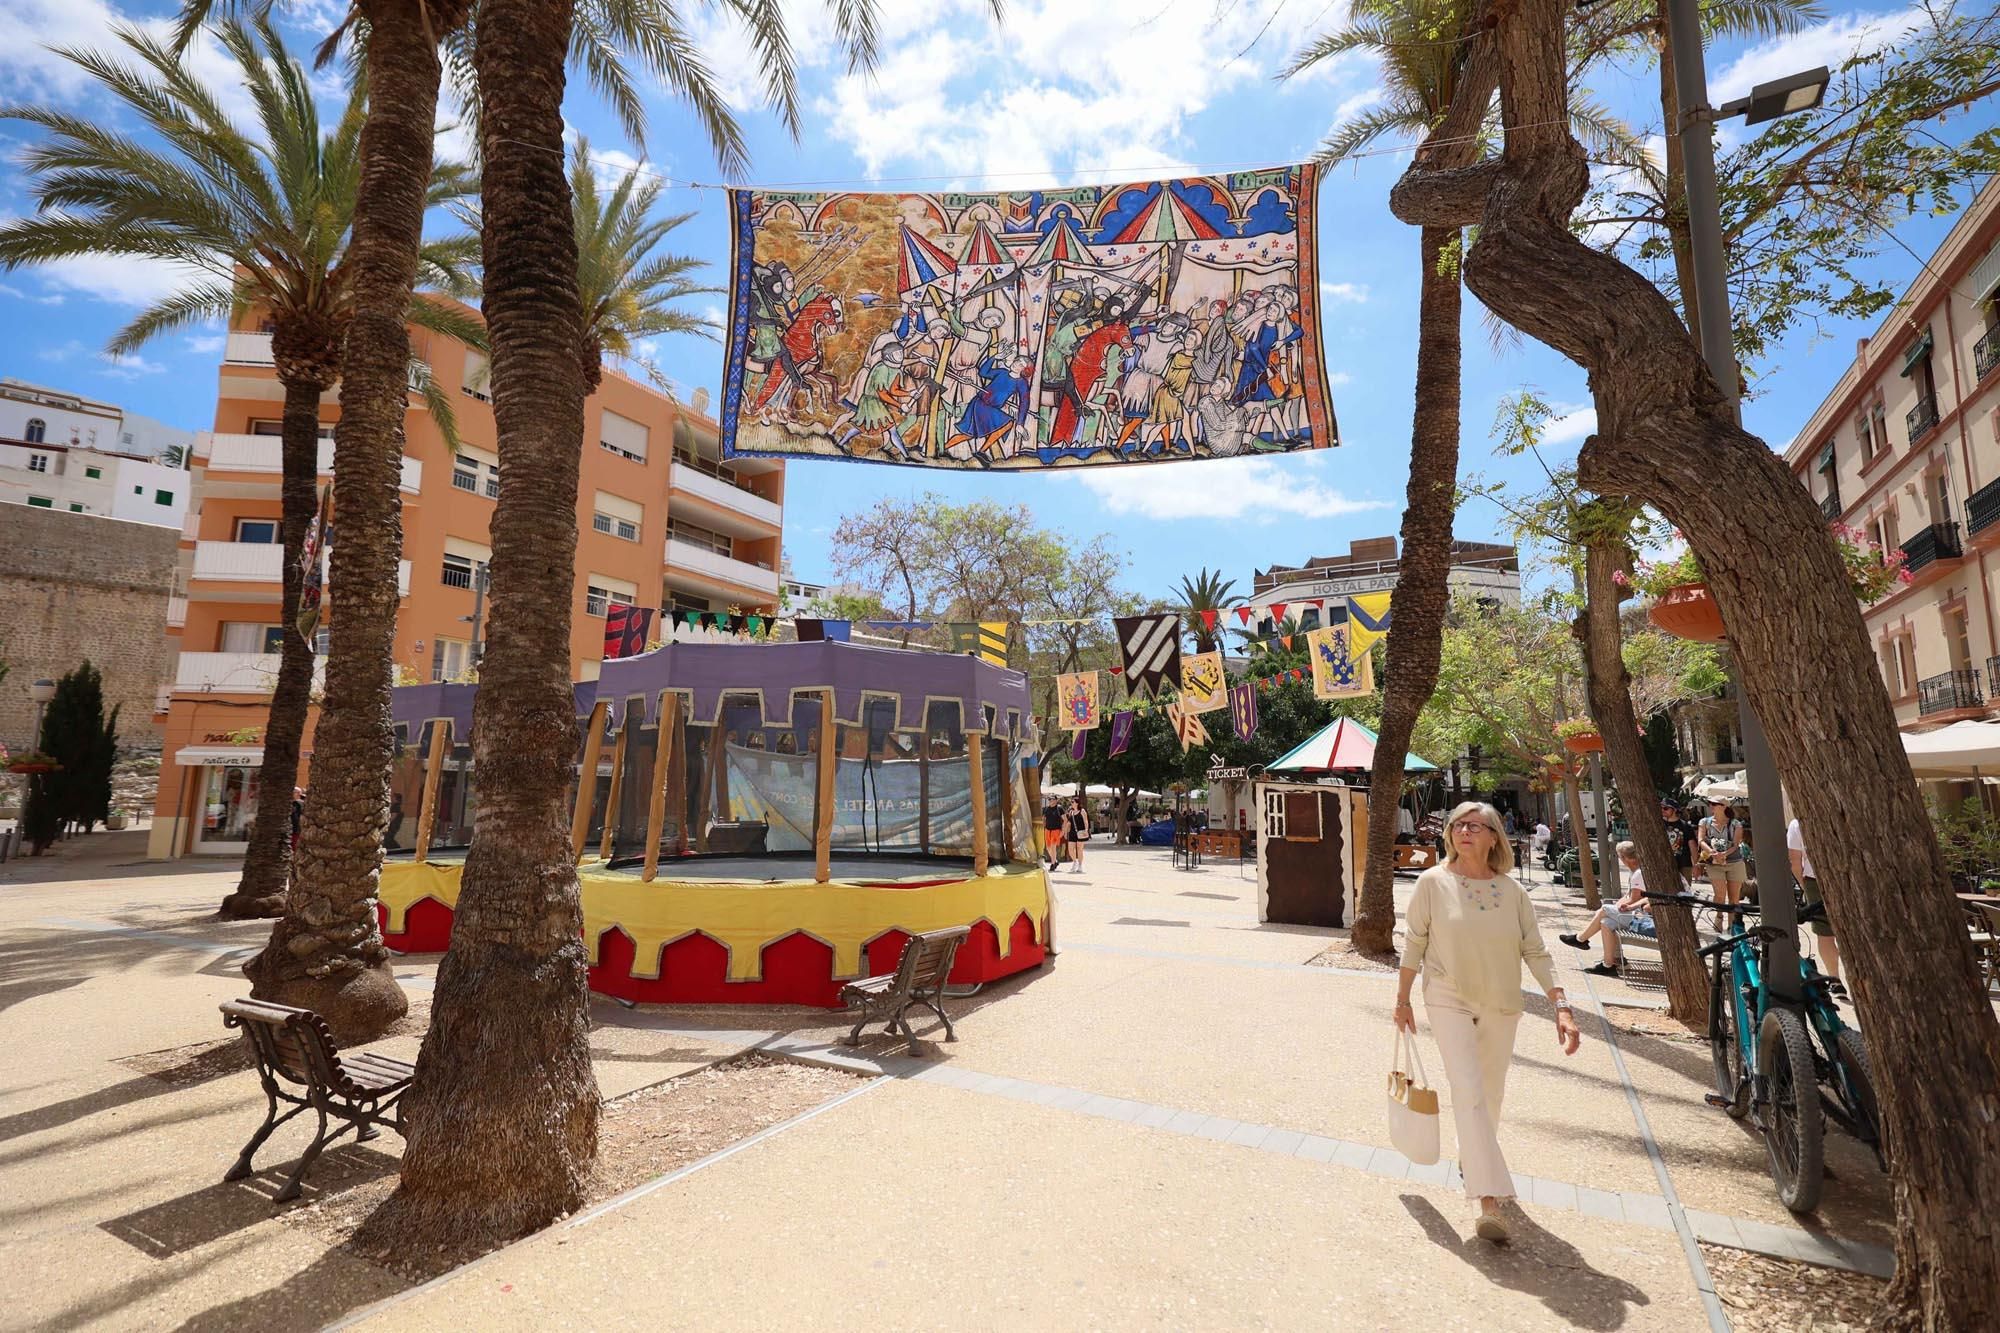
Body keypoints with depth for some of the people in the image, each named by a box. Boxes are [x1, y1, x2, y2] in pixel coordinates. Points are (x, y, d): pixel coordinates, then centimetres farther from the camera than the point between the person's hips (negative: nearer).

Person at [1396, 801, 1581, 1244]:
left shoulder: (1512, 891, -4)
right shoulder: (1433, 883, -11)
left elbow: (1536, 952, -2)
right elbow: (1414, 944, -4)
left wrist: (1562, 1007, -12)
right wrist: (1402, 999, 1)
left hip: (1501, 1006, 4)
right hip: (1449, 1000, -3)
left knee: (1491, 1093, 17)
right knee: (1469, 1092, -13)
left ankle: (1470, 1158, 43)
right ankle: (1489, 1201, -9)